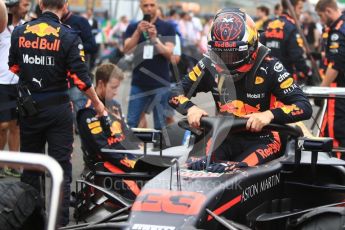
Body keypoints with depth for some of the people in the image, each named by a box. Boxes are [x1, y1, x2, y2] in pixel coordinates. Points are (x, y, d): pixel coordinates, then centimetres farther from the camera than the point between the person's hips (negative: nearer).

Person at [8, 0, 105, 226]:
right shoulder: (68, 36, -12)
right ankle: (60, 220, 4)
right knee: (61, 165, 4)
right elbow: (80, 77, -12)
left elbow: (14, 67, 10)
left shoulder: (20, 32, -2)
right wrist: (97, 103, 2)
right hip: (57, 108, -3)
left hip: (28, 107, 3)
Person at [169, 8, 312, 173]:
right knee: (196, 168, -26)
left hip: (262, 139, -3)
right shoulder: (210, 66, -2)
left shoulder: (268, 68, -13)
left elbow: (304, 107, -19)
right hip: (226, 137, 4)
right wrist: (190, 108, -18)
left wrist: (270, 114, -36)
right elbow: (175, 93, 5)